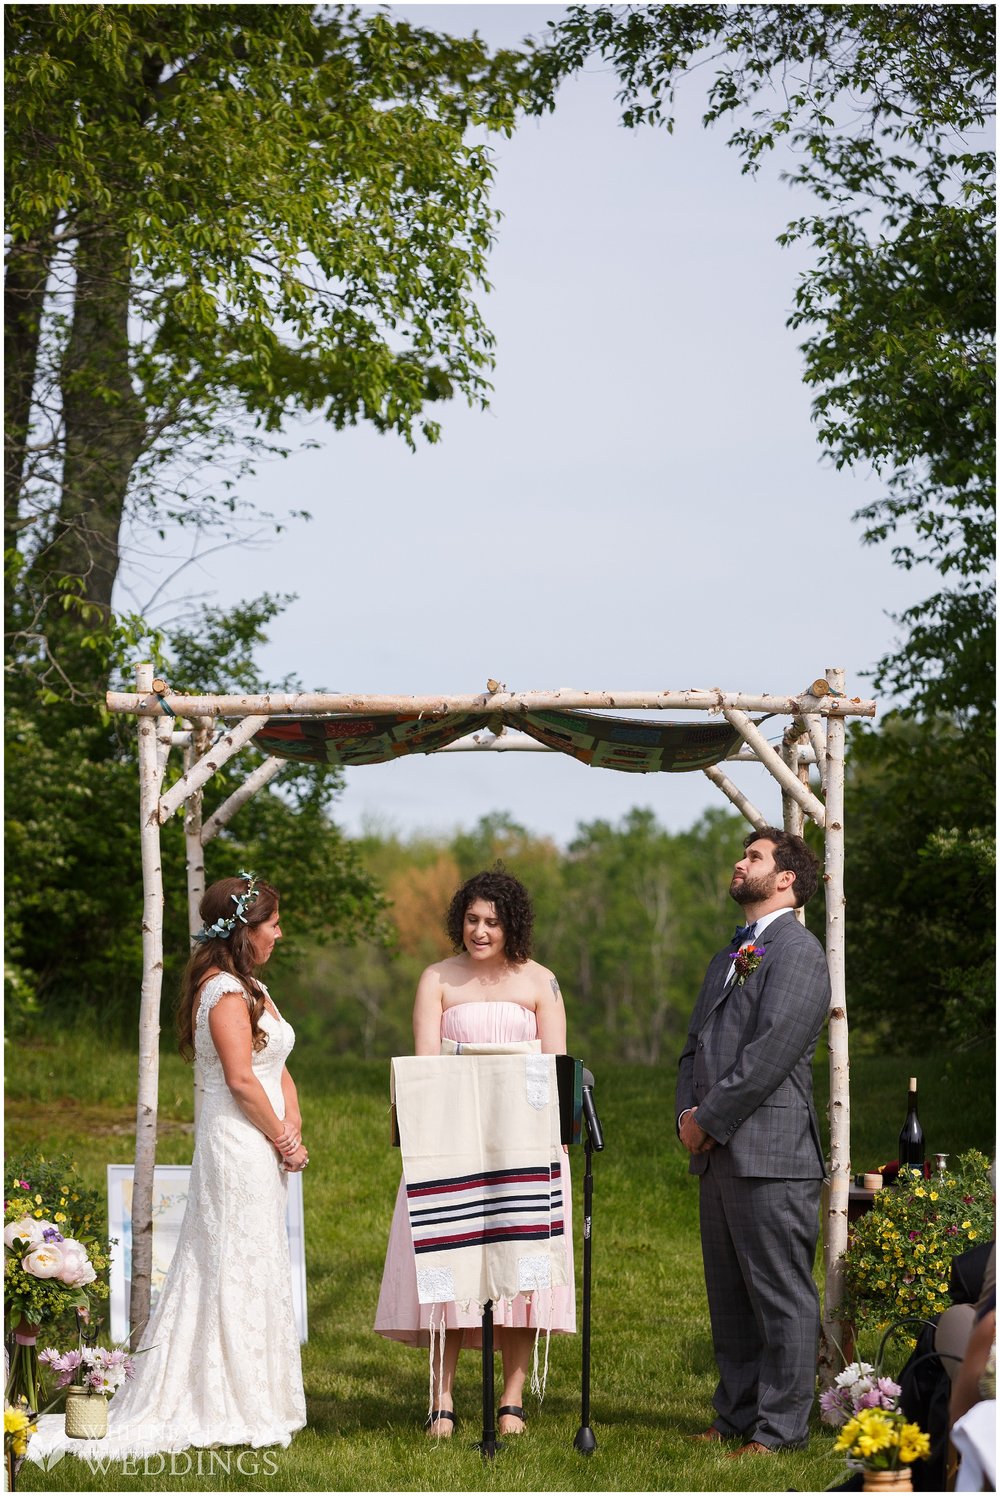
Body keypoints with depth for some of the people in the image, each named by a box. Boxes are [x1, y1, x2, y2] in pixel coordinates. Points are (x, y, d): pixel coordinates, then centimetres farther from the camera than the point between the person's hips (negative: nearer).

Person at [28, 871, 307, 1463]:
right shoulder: (225, 991, -15)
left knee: (256, 1272, 12)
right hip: (240, 1146, -10)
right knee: (236, 1272, -5)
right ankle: (233, 1408, 1)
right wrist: (281, 1140, -11)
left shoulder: (251, 988, 17)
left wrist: (292, 1126, 0)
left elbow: (279, 1068, 16)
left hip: (260, 1151, 10)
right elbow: (242, 1079, -20)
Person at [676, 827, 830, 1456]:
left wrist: (712, 1119, -13)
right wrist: (689, 1111, 3)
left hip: (770, 1154, -9)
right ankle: (737, 1416, 21)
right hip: (720, 1154, 9)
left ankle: (780, 1428, -2)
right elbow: (698, 1043, 22)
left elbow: (773, 1050, -16)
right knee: (730, 1297, 13)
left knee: (782, 1297, -5)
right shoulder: (732, 954, 22)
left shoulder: (797, 950, -8)